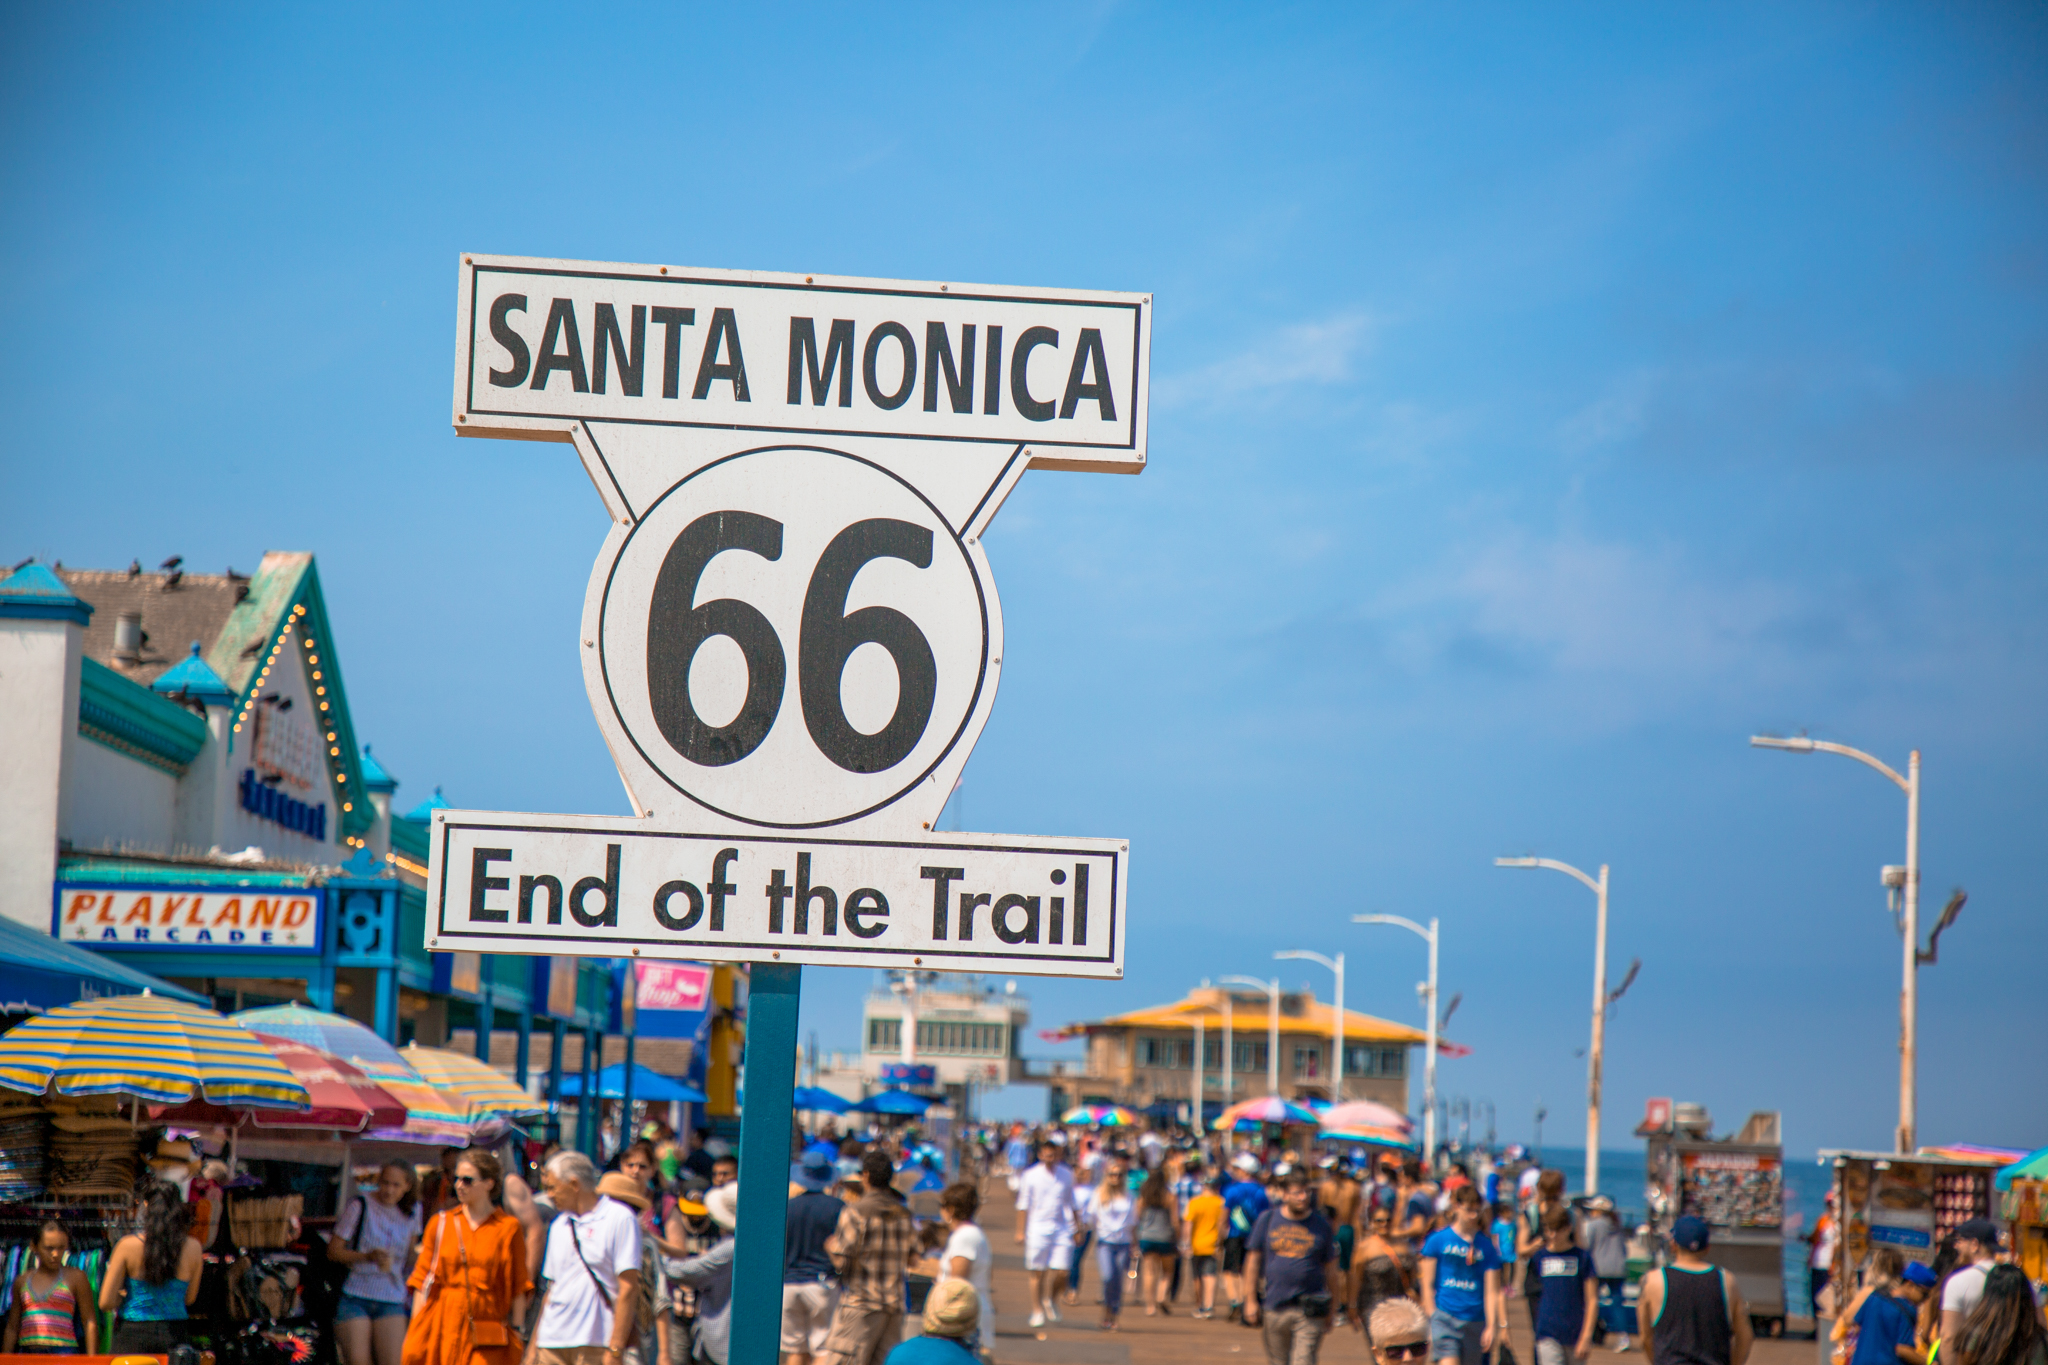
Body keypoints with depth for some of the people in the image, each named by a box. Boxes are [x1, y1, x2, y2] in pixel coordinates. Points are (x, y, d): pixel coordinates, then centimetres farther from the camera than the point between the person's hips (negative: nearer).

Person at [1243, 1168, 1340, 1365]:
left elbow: (1330, 1268, 10)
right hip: (1274, 1307, 2)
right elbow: (1253, 1260, 8)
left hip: (1309, 1312, -2)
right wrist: (1250, 1300, 3)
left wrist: (1330, 1310, 10)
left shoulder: (1321, 1225, 4)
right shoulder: (1267, 1220, 5)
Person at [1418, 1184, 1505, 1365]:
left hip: (1475, 1322, 2)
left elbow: (1492, 1291, 3)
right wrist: (1432, 1320, -1)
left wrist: (1492, 1326, -5)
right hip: (1444, 1318, -2)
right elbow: (1427, 1286, 4)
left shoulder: (1486, 1246, 6)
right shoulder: (1437, 1240, 2)